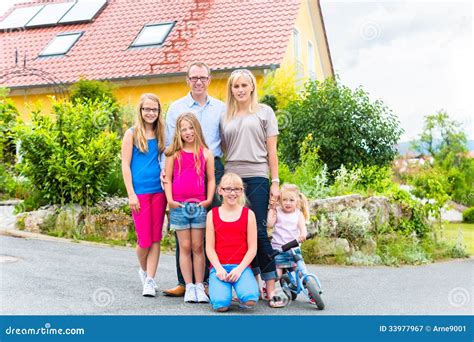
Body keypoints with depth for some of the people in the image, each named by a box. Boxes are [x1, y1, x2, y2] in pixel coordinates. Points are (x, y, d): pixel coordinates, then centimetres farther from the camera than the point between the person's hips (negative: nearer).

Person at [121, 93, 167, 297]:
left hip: (159, 191, 3)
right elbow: (125, 165, -2)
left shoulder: (160, 134, 10)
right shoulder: (132, 134, 0)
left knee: (156, 238, 2)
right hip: (140, 191, -3)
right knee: (144, 239, -1)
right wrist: (131, 194, -9)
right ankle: (144, 270, 27)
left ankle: (150, 280, 9)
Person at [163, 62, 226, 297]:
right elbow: (169, 143, 8)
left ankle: (209, 280, 7)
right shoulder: (176, 108, 10)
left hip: (213, 169, 1)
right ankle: (184, 282, 6)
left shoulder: (220, 108, 12)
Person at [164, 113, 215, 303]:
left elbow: (211, 179, 8)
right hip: (179, 205, 0)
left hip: (199, 205, 0)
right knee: (185, 247, 3)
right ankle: (189, 287, 7)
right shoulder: (174, 154, 5)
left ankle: (199, 287, 7)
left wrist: (209, 199, -4)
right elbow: (167, 178, 5)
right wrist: (170, 200, -6)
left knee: (198, 247, 3)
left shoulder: (205, 153, 6)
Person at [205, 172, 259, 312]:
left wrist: (239, 269, -11)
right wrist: (219, 269, -11)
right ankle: (220, 287, 9)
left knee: (250, 300, -28)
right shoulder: (213, 214, 8)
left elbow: (252, 248, 2)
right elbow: (210, 247, 4)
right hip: (219, 267, 0)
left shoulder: (248, 214, 6)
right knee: (221, 305, -25)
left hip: (241, 266, 0)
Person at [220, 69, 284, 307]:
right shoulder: (226, 117, 15)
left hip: (256, 178, -3)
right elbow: (223, 150, 16)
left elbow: (271, 150, 4)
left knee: (259, 232, -9)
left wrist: (275, 182, -2)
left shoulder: (264, 112, 8)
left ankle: (271, 288, -7)